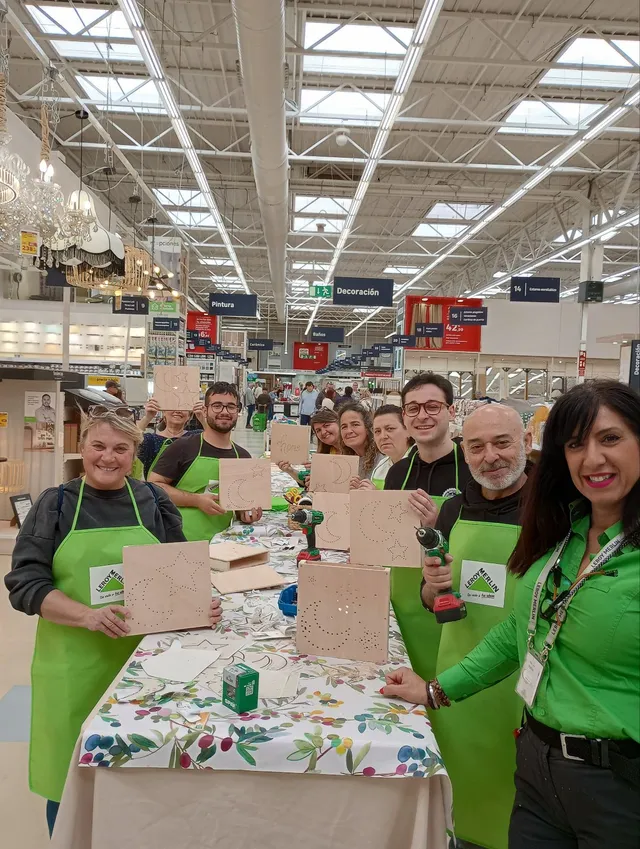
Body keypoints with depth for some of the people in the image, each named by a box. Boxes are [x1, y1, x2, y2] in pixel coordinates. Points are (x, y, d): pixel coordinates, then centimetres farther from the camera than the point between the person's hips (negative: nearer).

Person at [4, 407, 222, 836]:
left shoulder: (154, 502, 3)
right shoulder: (55, 505, -1)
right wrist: (88, 615, -21)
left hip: (143, 655, 1)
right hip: (74, 663, -1)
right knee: (70, 781, 8)